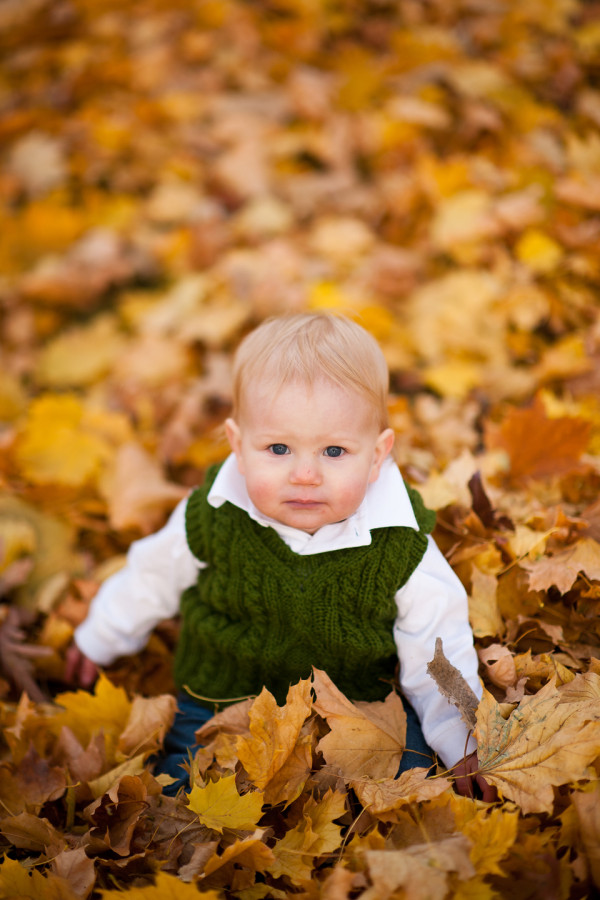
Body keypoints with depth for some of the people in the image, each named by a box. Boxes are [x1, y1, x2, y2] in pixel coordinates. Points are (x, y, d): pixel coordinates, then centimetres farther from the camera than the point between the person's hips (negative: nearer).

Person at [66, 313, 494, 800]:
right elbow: (153, 578, 5)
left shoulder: (401, 546, -19)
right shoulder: (210, 520, -17)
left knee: (406, 760, -19)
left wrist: (460, 741, -10)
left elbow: (436, 648, -5)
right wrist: (101, 640, 19)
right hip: (222, 699, 0)